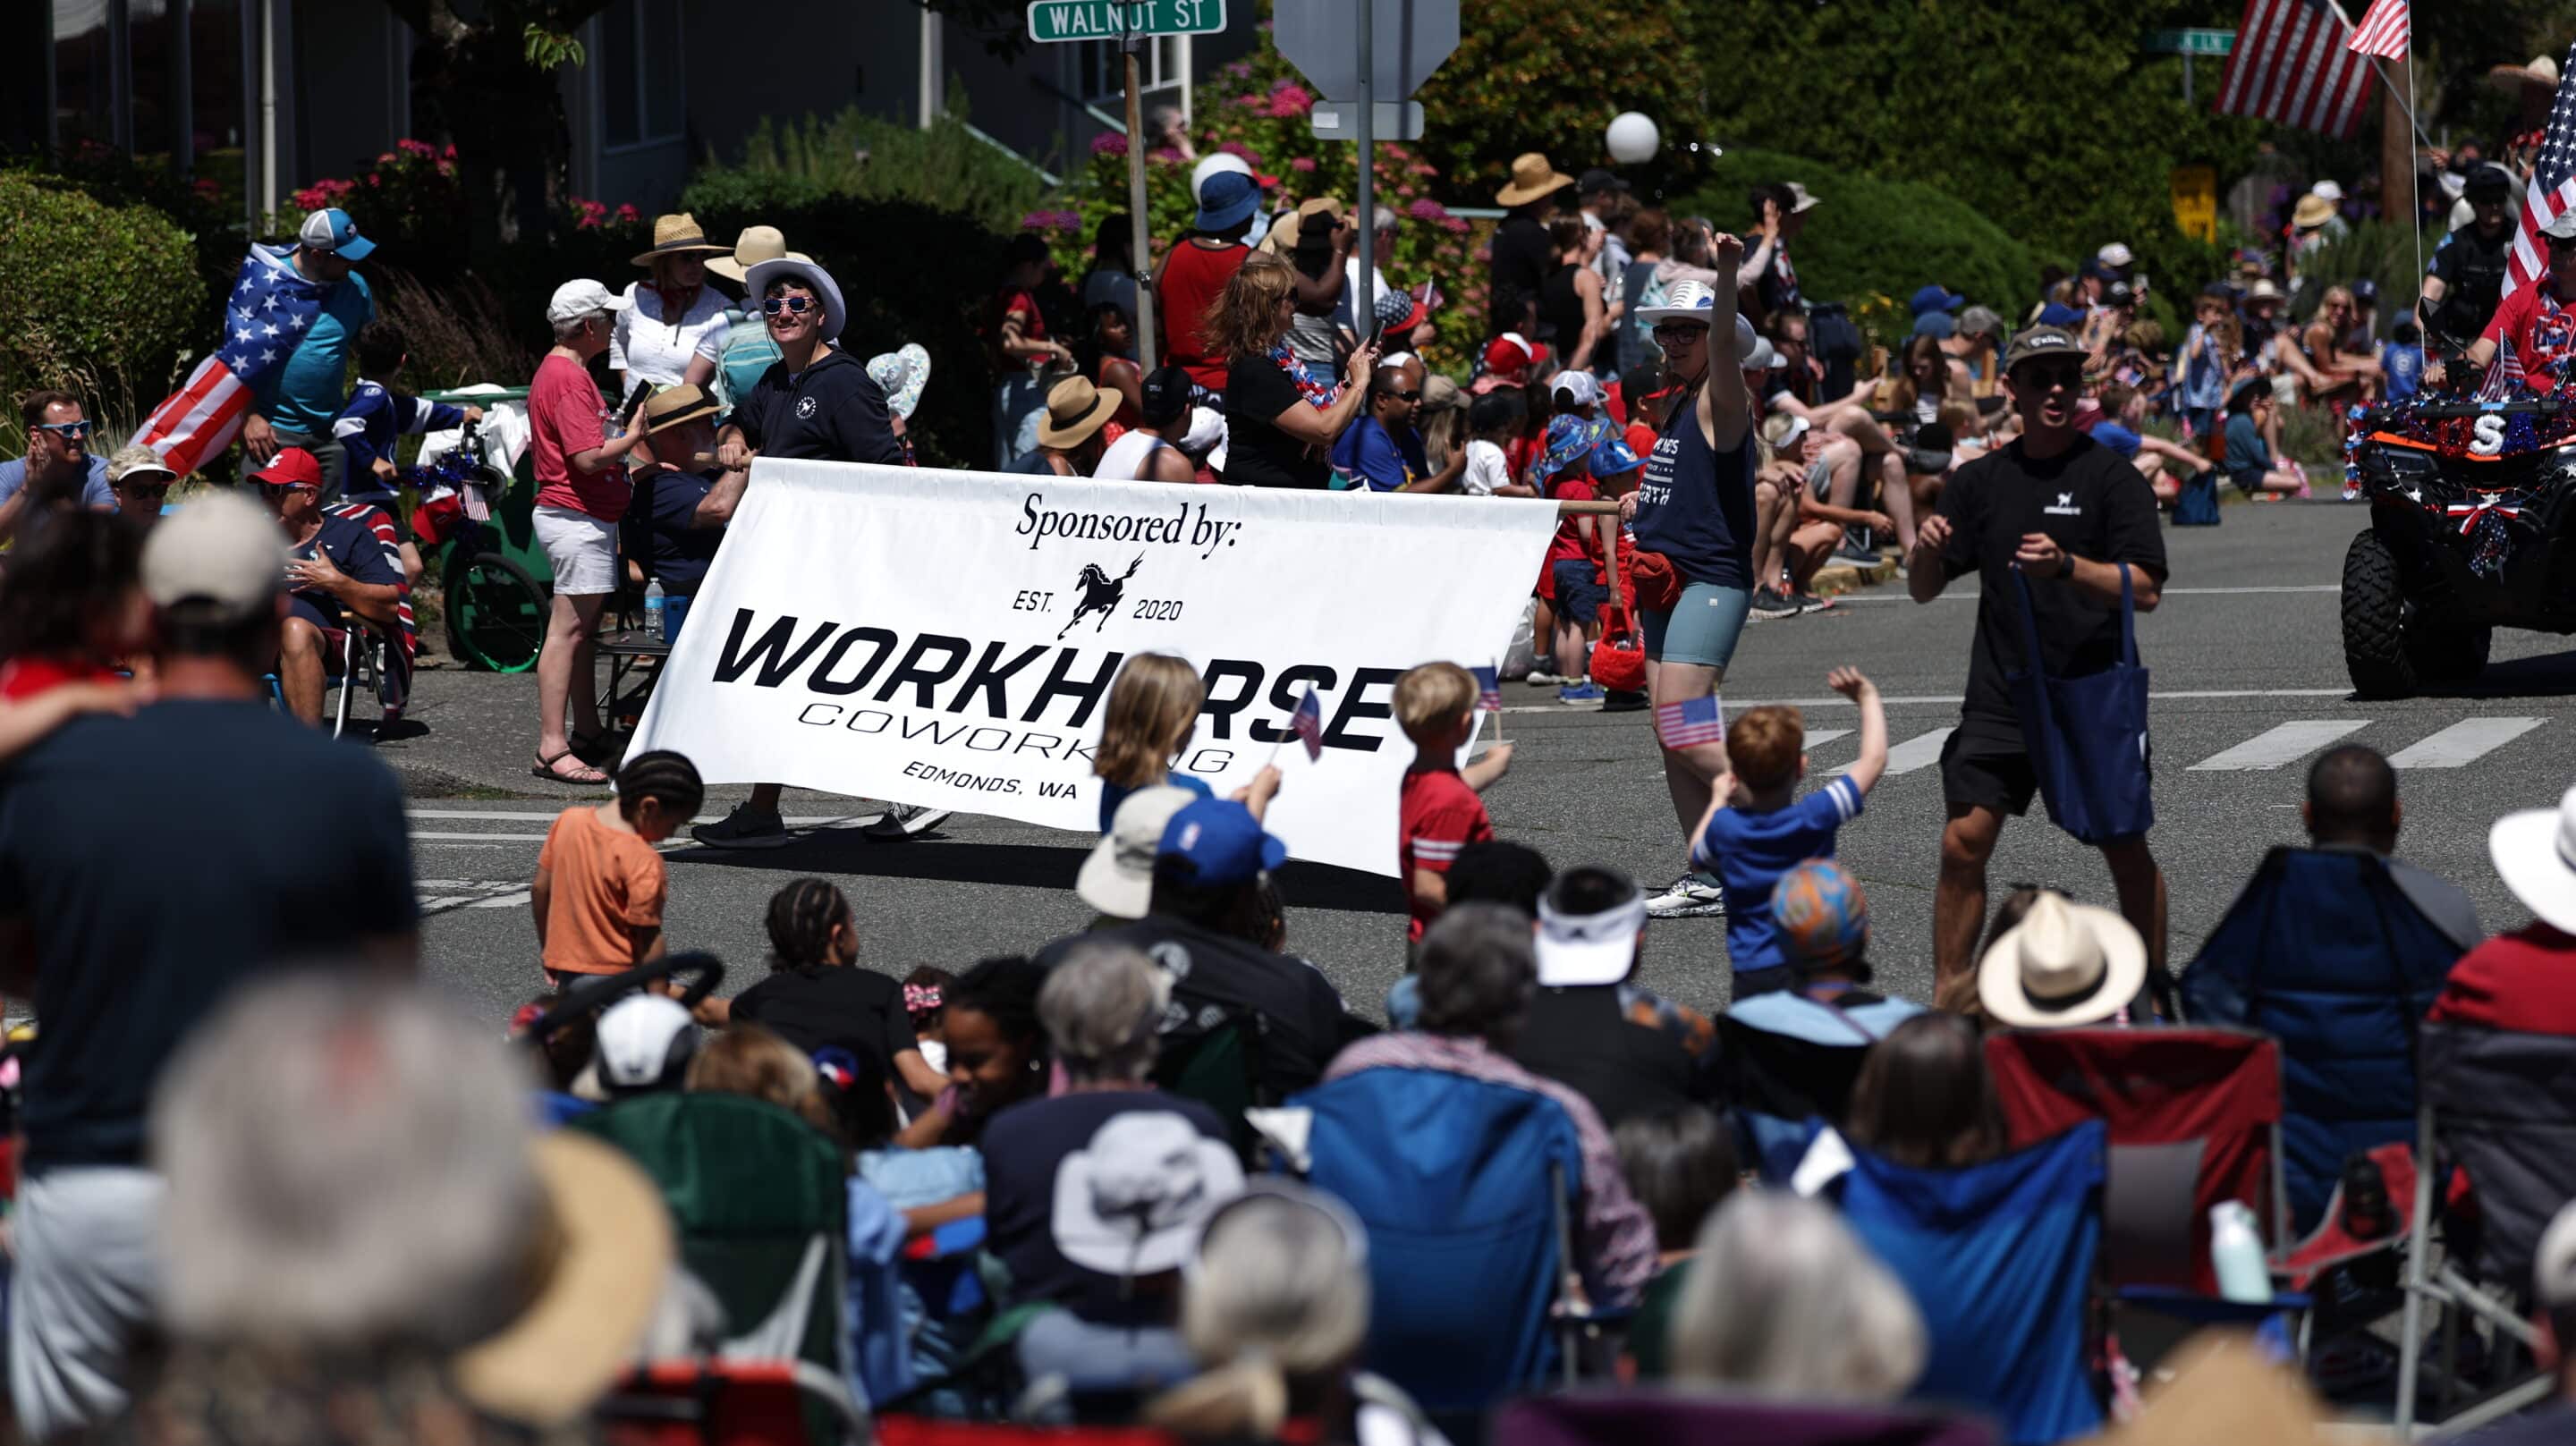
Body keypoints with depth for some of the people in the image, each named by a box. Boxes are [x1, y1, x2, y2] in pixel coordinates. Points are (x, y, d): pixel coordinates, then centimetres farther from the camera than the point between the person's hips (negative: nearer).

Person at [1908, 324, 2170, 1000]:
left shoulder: (2111, 475, -2)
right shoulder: (1980, 481, 10)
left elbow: (2145, 588, -10)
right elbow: (1924, 589, 12)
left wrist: (2066, 567, -26)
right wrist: (1925, 551, -11)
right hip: (2000, 697, 3)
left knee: (2125, 848, -1)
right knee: (1964, 841, -5)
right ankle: (1946, 997, 3)